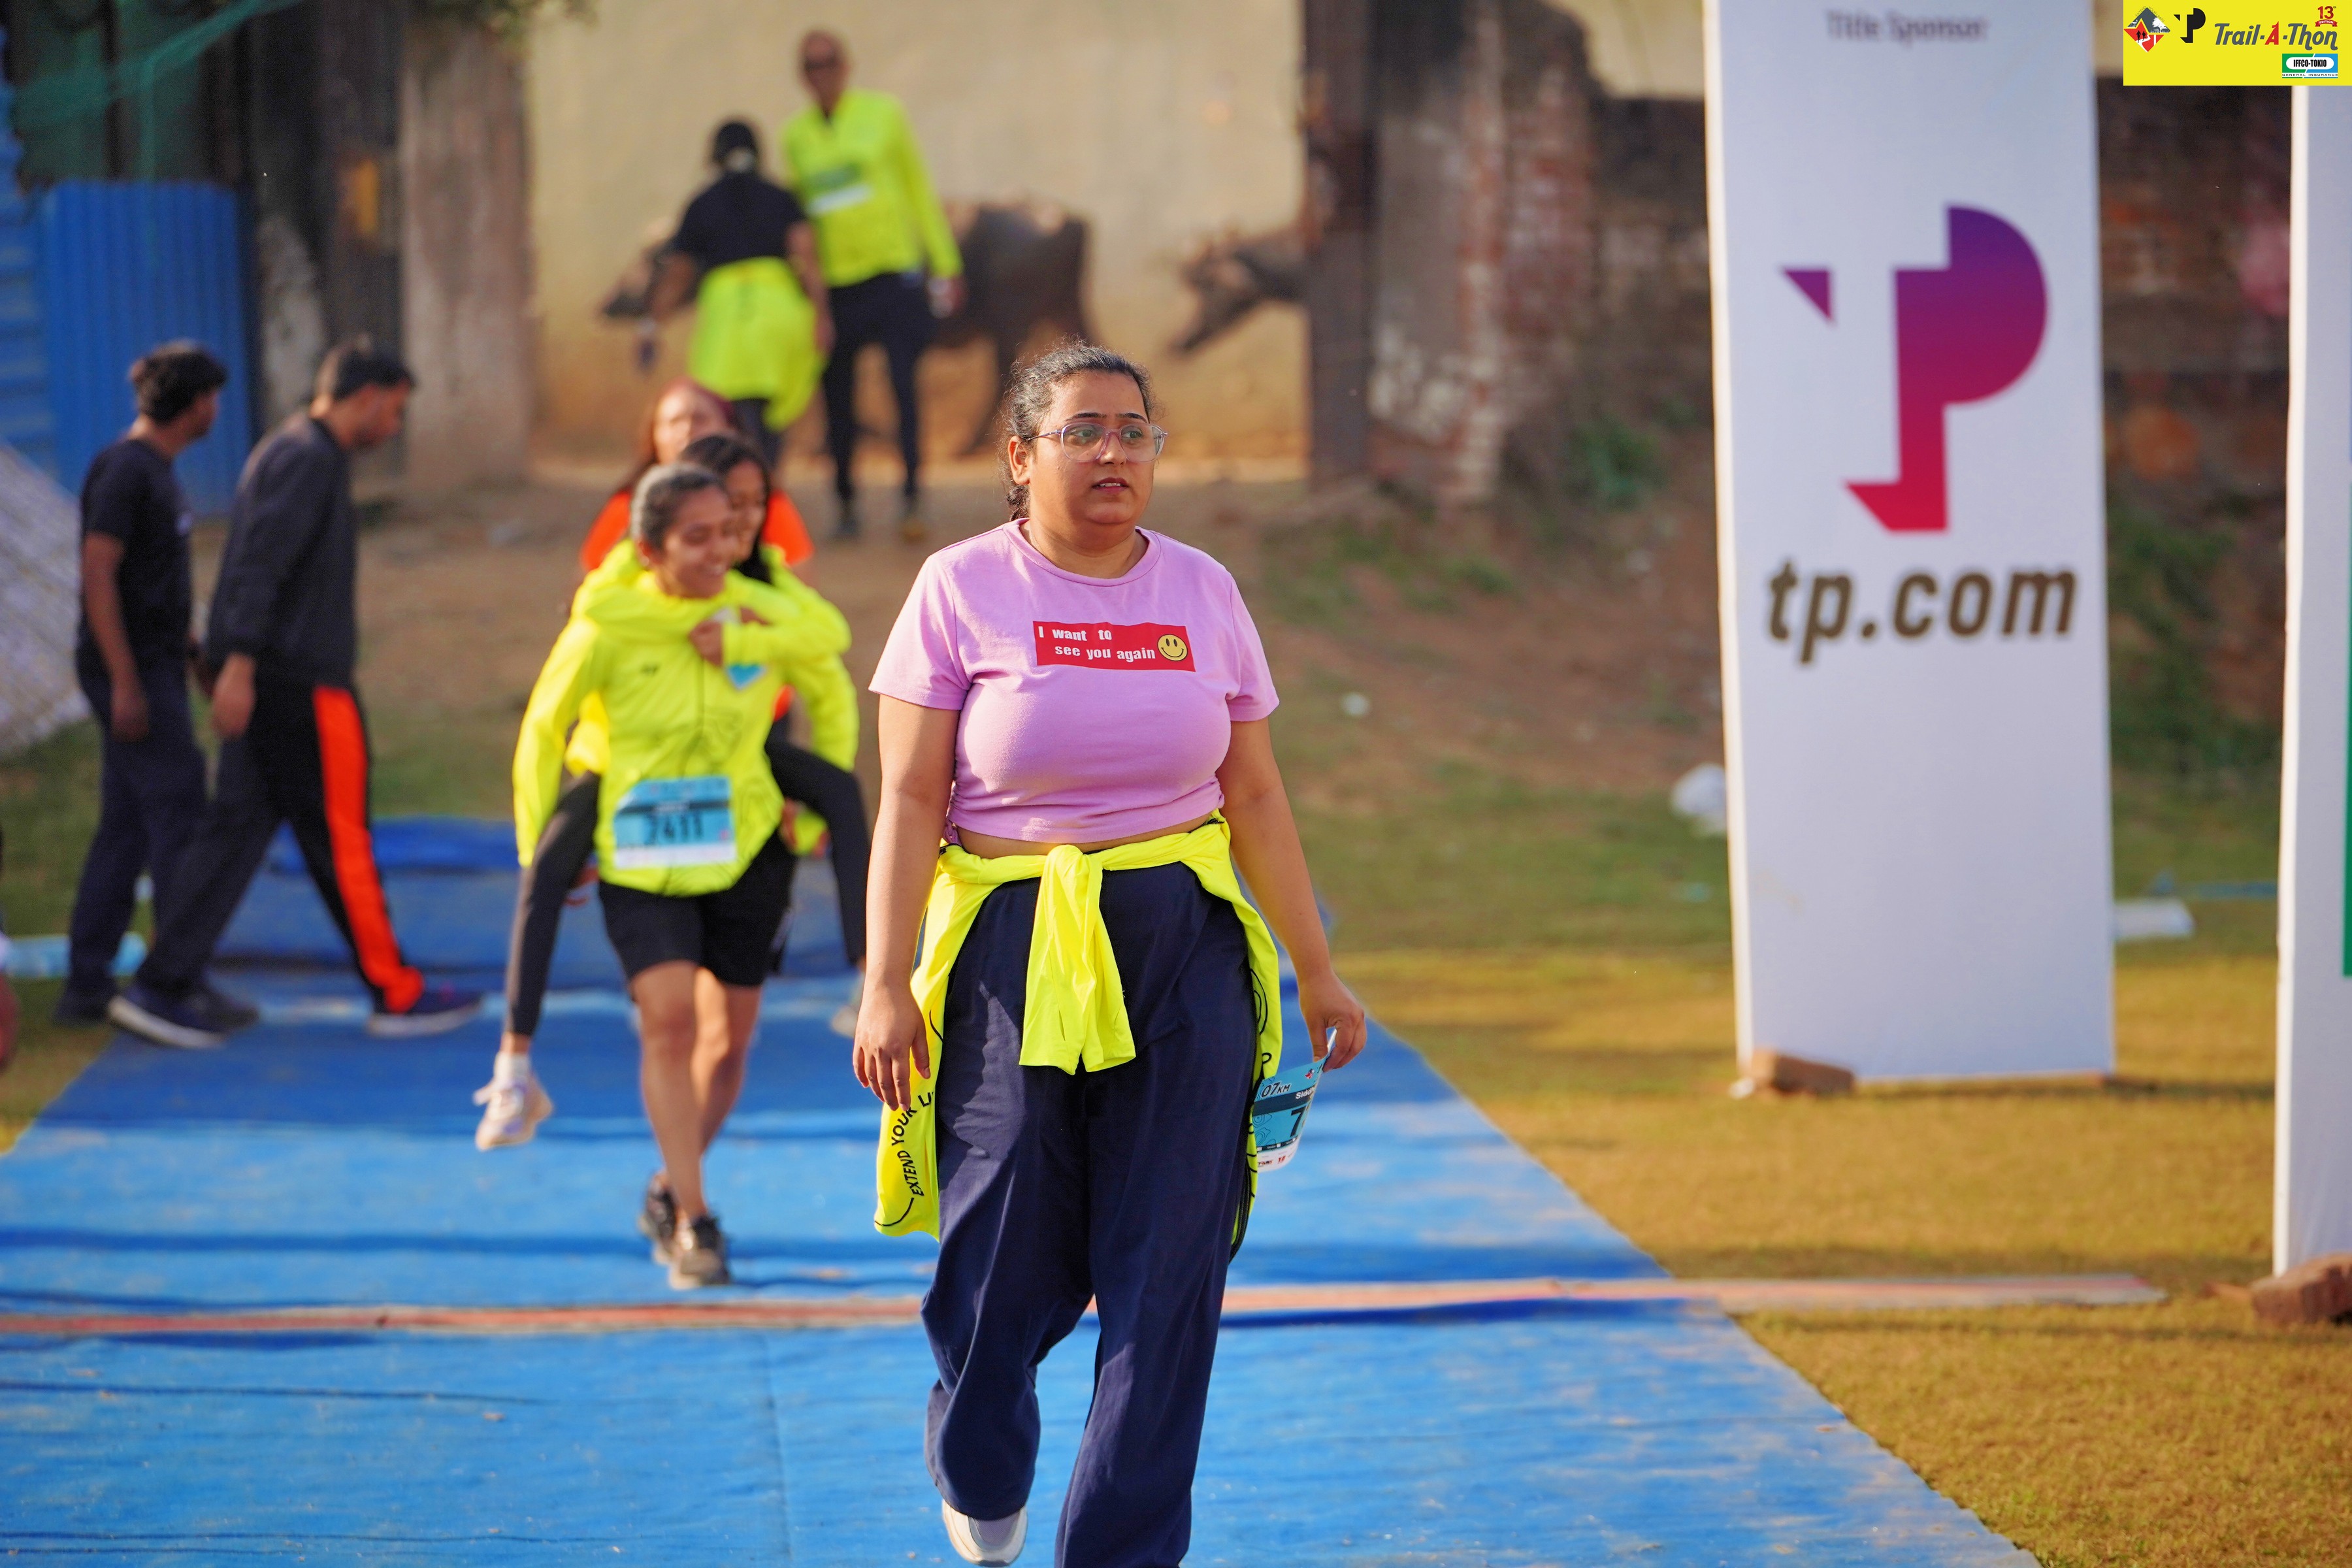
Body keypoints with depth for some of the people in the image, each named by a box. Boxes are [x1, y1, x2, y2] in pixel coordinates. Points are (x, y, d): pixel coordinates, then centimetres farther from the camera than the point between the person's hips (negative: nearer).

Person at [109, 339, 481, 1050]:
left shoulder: (287, 452, 19)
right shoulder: (309, 458, -13)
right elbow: (262, 561, -22)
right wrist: (240, 664, -27)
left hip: (266, 677, 10)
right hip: (300, 680, -10)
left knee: (237, 827, 6)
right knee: (340, 837, -2)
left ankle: (164, 986, 2)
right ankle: (396, 995, 6)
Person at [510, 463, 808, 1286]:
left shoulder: (762, 614, -8)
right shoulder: (606, 625, -11)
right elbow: (544, 727, 2)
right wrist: (537, 843, 5)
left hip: (746, 849, 3)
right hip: (640, 855, -3)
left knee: (729, 1035, 9)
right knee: (668, 1016, -20)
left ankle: (672, 1188, 33)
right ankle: (694, 1219, -14)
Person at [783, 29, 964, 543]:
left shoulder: (883, 113, 3)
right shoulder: (796, 135, 8)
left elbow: (919, 188, 7)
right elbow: (794, 212, 16)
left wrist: (946, 264, 5)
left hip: (894, 273, -2)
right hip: (833, 283, 2)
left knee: (904, 388, -12)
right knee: (838, 400, 4)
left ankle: (912, 498, -13)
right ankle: (847, 505, 16)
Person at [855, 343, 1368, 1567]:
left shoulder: (1201, 592, 8)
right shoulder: (963, 590, -1)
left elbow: (1256, 797, 13)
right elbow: (909, 800, -4)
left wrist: (1315, 969, 14)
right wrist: (886, 986, -11)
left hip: (1185, 956, 3)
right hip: (1011, 953, -2)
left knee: (1166, 1277, -4)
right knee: (1002, 1266, 1)